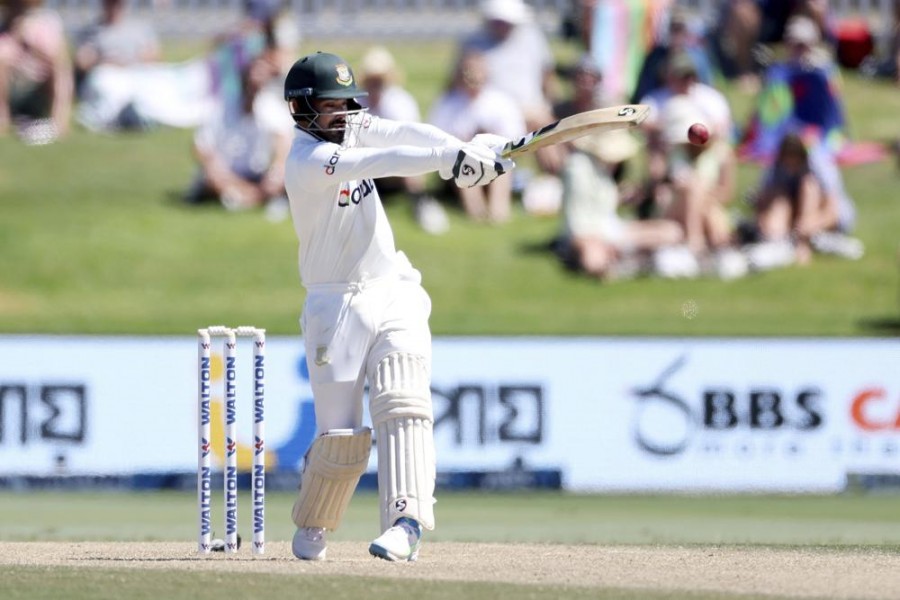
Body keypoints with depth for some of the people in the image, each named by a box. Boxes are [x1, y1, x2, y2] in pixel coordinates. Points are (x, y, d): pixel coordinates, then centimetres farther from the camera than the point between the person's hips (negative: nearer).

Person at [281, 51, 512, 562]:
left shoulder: (350, 126, 5)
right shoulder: (307, 161, -16)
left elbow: (404, 134, -11)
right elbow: (379, 163, -31)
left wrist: (466, 151, -28)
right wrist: (447, 158, -42)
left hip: (394, 294, 5)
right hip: (337, 305, -5)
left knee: (402, 405, -16)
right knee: (341, 434, -2)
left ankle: (407, 522, -27)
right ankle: (312, 528, 23)